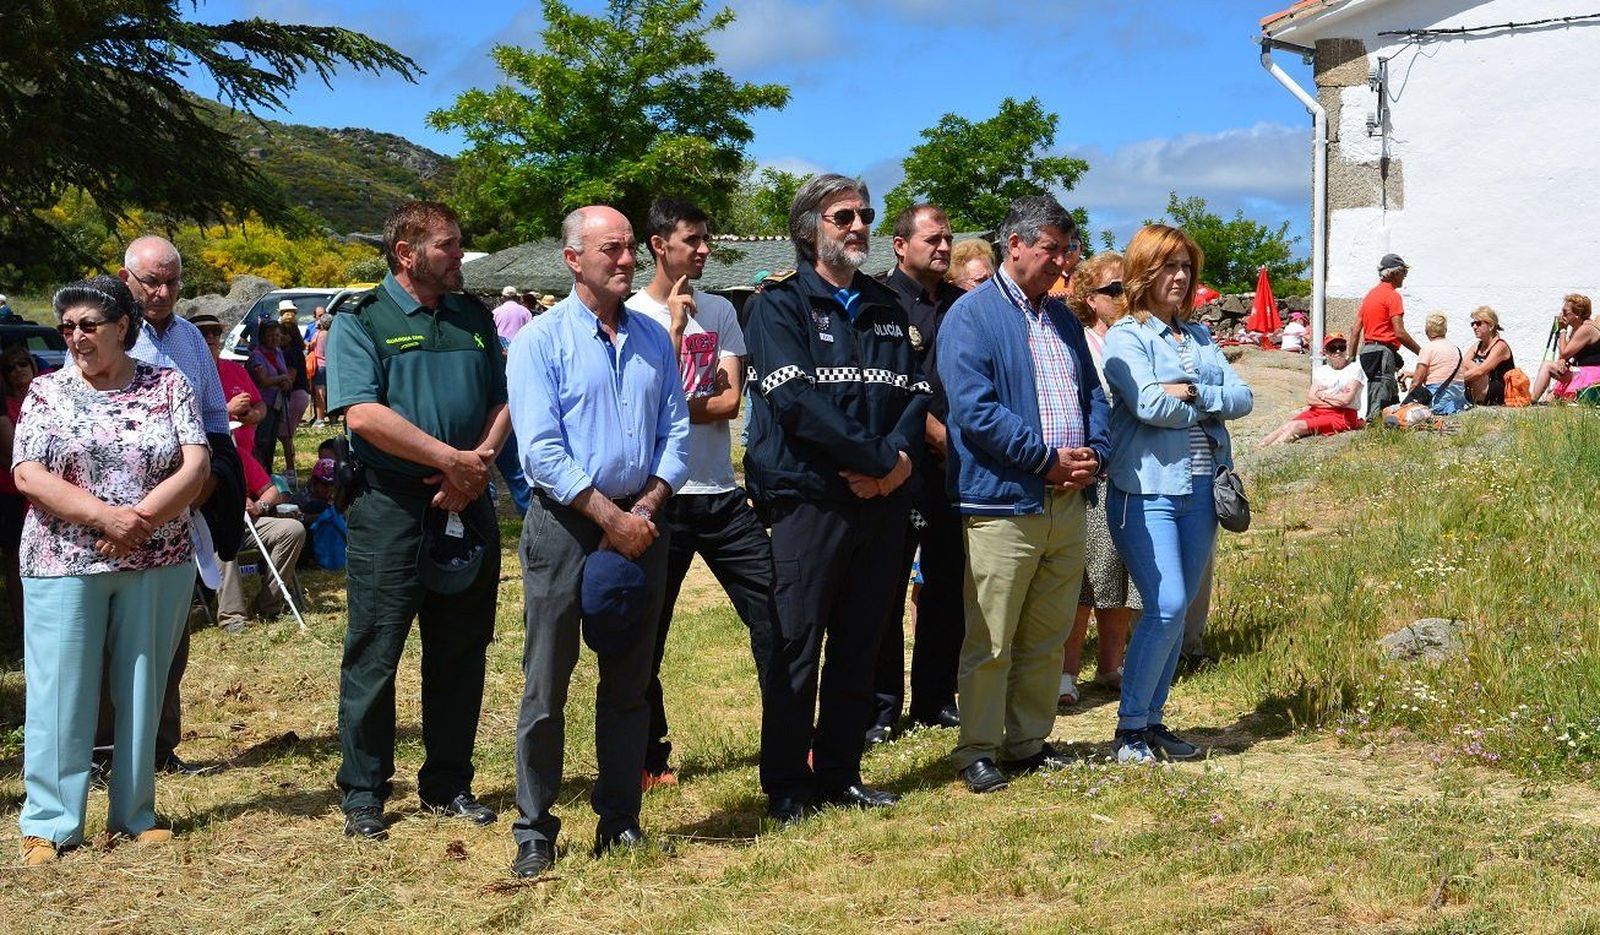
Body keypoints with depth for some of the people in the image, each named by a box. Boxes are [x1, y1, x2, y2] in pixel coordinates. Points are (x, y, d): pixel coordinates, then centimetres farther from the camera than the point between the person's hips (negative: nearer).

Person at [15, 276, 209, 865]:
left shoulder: (168, 387, 5)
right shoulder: (47, 392, 5)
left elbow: (195, 468, -4)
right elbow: (29, 477, -6)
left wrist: (140, 519, -18)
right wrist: (106, 516, -18)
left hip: (158, 565, 1)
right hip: (64, 565, -1)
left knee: (143, 689, 7)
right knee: (61, 691, -1)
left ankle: (135, 813, 17)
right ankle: (49, 824, 6)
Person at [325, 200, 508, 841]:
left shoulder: (474, 318, 14)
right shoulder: (360, 321, -3)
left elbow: (503, 401, 11)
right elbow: (362, 412, -15)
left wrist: (479, 464, -8)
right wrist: (451, 459, -16)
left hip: (466, 506, 5)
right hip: (390, 507, -5)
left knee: (460, 654, 11)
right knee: (373, 655, 1)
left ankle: (447, 785, 23)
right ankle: (363, 795, 12)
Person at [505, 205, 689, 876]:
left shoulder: (653, 340, 10)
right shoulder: (542, 340, -5)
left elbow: (676, 434, 8)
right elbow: (541, 450, -13)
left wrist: (647, 509, -8)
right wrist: (612, 518, -15)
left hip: (640, 523, 5)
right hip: (566, 524, -4)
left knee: (628, 684, 11)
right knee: (546, 687, 0)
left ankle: (619, 821, 21)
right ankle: (535, 831, 9)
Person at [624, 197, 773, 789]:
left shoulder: (720, 312, 8)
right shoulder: (632, 315, -5)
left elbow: (731, 401, -1)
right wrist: (676, 326, -15)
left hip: (721, 493, 4)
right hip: (661, 496, -4)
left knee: (773, 611, 2)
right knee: (648, 633, 6)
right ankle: (651, 755, 20)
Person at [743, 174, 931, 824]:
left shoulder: (885, 308, 17)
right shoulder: (780, 303, -2)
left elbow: (914, 392, 8)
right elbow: (795, 398, -15)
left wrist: (896, 457, -12)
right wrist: (878, 457, -16)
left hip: (882, 499, 6)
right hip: (810, 496, -6)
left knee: (860, 645, 11)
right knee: (797, 645, -1)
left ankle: (839, 772, 22)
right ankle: (786, 785, 10)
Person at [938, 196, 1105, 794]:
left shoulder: (1063, 319, 18)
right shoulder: (972, 315, -6)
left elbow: (1093, 395, 19)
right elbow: (974, 409, -16)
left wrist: (1092, 454, -1)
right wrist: (1048, 457, -15)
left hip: (1066, 500, 7)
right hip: (1003, 502, -7)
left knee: (1047, 638, 13)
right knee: (990, 642, -1)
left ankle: (1029, 742, 25)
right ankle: (978, 752, 10)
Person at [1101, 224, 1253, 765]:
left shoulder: (1200, 336, 16)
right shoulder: (1125, 336, -4)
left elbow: (1242, 397, 6)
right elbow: (1149, 405, -18)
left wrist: (1193, 393, -12)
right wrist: (1213, 406, -2)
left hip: (1201, 490, 6)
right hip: (1147, 490, -6)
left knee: (1177, 610, 9)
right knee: (1165, 608, -13)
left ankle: (1153, 719, 19)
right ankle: (1130, 727, 0)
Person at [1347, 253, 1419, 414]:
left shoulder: (1371, 294, 18)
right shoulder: (1392, 295, -8)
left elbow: (1355, 330, 16)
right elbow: (1399, 332, -15)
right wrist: (1421, 352, -6)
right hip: (1383, 351, -9)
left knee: (1393, 402, 13)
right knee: (1379, 406, -11)